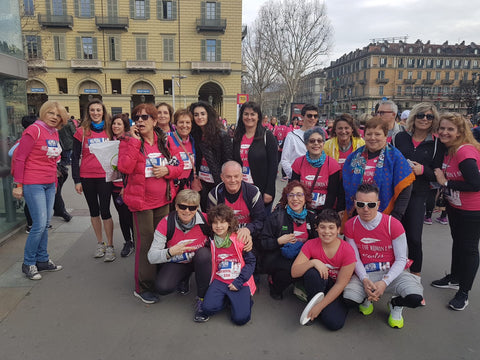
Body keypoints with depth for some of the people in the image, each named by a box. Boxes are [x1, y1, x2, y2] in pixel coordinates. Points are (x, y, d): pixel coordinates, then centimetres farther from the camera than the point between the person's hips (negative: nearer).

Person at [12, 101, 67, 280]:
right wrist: (18, 184, -12)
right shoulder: (34, 130, -10)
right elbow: (20, 158, -11)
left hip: (49, 184, 7)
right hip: (33, 184, -7)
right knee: (40, 224, -7)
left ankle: (42, 260, 24)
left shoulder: (55, 133, 12)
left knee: (45, 224, 12)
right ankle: (28, 263, 10)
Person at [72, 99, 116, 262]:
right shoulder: (81, 132, 2)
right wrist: (76, 180, -3)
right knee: (94, 210, 12)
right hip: (87, 177, 1)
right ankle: (100, 243, 25)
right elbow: (75, 157, 2)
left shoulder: (109, 130, 5)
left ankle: (110, 246, 7)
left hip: (105, 176, -1)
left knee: (105, 210, -4)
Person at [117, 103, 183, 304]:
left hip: (163, 199, 5)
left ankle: (161, 278, 35)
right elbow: (125, 167, -21)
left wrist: (167, 170, -12)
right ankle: (143, 287, 14)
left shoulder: (164, 141, 7)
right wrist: (134, 141, -20)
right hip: (141, 200, -4)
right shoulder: (129, 142, -4)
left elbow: (179, 165, 8)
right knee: (145, 241, -1)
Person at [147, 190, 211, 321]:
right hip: (176, 263, 0)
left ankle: (201, 299, -15)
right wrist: (170, 252, -43)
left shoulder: (205, 220, -21)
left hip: (200, 261, 0)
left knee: (203, 253, -34)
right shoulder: (166, 224, -22)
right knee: (162, 287, -26)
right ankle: (183, 279, 13)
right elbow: (151, 257, -23)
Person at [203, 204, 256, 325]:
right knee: (208, 308, -20)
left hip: (240, 282, -3)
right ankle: (225, 297, 9)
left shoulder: (240, 239, -6)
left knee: (241, 318, -18)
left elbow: (251, 262, -5)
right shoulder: (210, 242, 5)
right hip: (220, 280, 3)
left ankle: (245, 299, 13)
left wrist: (239, 281, -13)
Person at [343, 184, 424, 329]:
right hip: (365, 273, 1)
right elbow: (355, 258, 0)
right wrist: (364, 280, -18)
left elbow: (401, 259, -8)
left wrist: (384, 282, -22)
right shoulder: (350, 226, -5)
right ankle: (366, 298, 13)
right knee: (349, 297, -28)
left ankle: (395, 304, 10)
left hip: (391, 272, -1)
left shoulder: (393, 224, -13)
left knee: (415, 298, -30)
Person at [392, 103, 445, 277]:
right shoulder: (400, 137, 6)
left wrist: (423, 170, -14)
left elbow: (438, 174, 3)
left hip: (418, 195, -1)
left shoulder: (436, 144, 4)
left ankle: (415, 274, 18)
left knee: (414, 238, -3)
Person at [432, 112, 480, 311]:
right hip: (454, 205, 9)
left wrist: (445, 183, -22)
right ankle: (454, 279, 40)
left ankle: (464, 292, 18)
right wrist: (444, 190, 0)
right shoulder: (447, 149, 1)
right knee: (457, 242, 22)